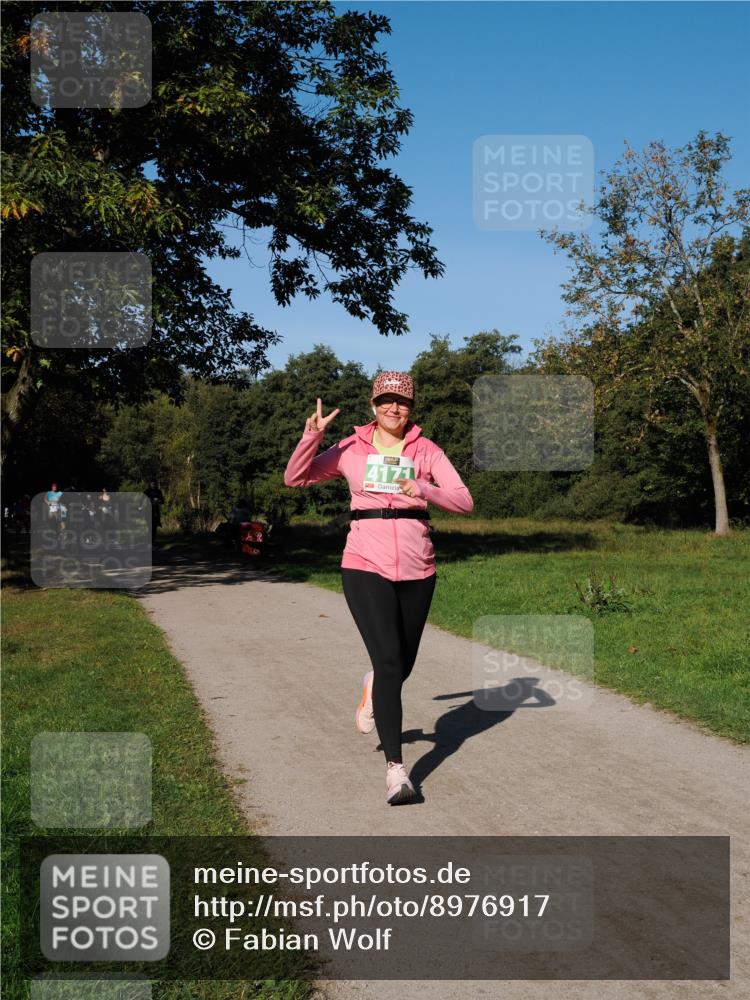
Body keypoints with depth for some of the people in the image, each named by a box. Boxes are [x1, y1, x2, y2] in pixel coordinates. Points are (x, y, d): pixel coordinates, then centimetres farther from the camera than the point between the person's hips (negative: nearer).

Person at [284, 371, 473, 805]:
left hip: (417, 569, 2)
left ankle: (374, 689, 53)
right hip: (367, 567, -2)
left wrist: (424, 489, -21)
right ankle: (396, 770, -8)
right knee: (389, 661, -14)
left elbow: (465, 501, -4)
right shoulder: (352, 450, 4)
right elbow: (295, 478, 3)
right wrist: (312, 437, -13)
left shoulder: (426, 451, 5)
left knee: (404, 664, 15)